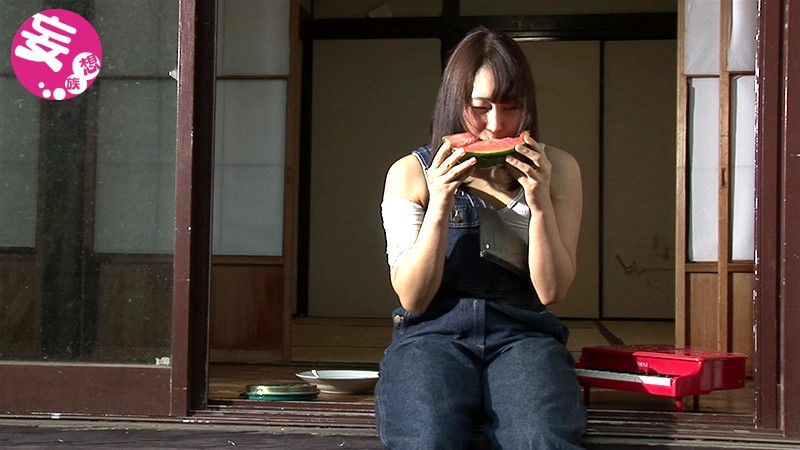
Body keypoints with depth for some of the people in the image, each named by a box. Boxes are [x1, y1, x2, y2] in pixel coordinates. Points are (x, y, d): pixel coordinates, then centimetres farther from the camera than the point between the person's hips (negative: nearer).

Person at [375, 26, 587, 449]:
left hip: (522, 333, 1)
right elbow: (413, 299, 0)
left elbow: (552, 291, 3)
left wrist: (540, 202, -11)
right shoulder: (410, 173, 5)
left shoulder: (557, 169, 7)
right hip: (434, 334, 0)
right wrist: (439, 206, -13)